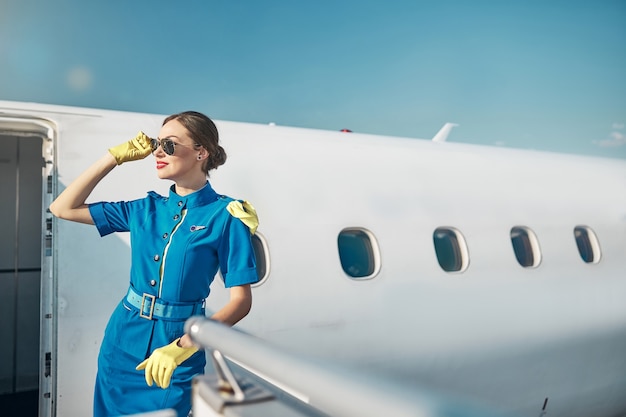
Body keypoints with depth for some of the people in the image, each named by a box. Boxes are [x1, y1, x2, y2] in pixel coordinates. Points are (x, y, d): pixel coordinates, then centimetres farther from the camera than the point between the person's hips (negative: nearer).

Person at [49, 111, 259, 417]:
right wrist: (115, 157, 1)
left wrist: (182, 346, -26)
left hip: (175, 359, -4)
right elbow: (62, 208, 7)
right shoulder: (147, 208, 4)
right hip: (122, 342, 5)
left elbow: (241, 301, -15)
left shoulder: (226, 216, -12)